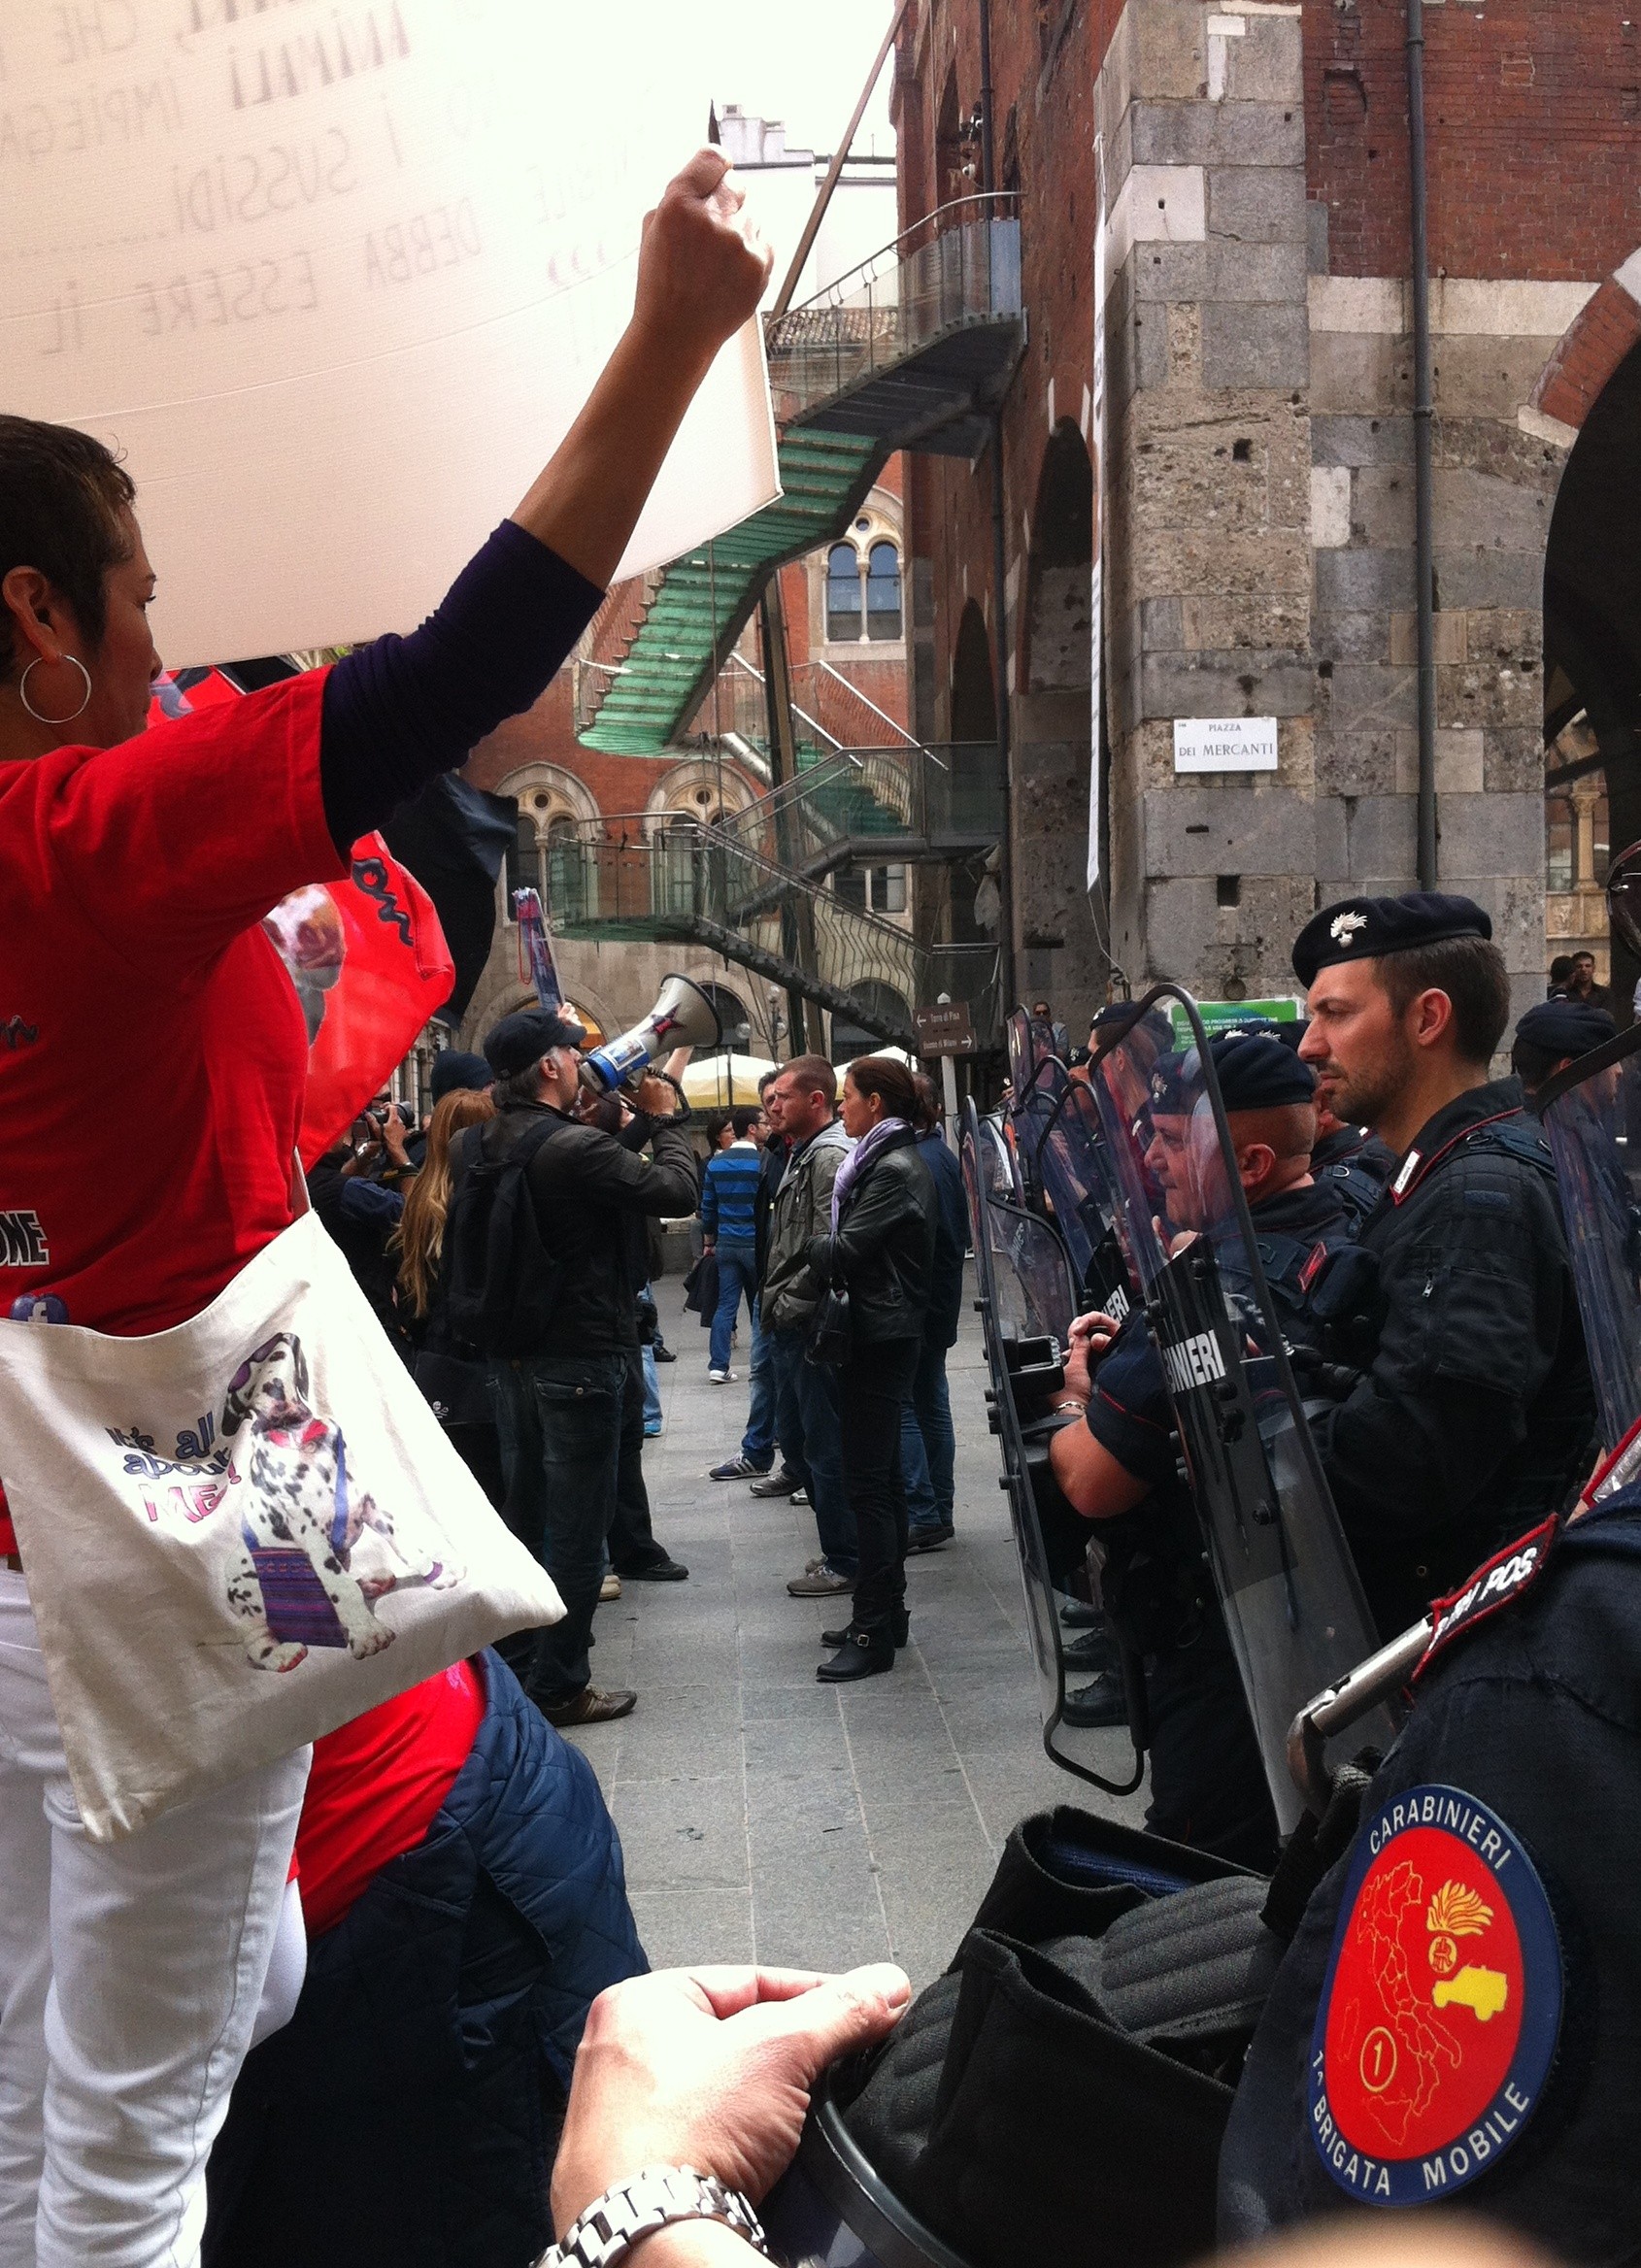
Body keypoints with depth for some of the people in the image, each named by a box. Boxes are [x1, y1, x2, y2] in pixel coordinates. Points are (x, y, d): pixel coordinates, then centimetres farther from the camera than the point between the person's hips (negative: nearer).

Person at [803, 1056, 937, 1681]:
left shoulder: (894, 1170, -16)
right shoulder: (885, 1160, 15)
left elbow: (844, 1250, -19)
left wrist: (815, 1247, 0)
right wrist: (828, 1255, -5)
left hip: (879, 1339, -11)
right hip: (882, 1333, 11)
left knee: (867, 1483, -8)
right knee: (882, 1476, 15)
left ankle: (874, 1632, -4)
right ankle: (885, 1613, 24)